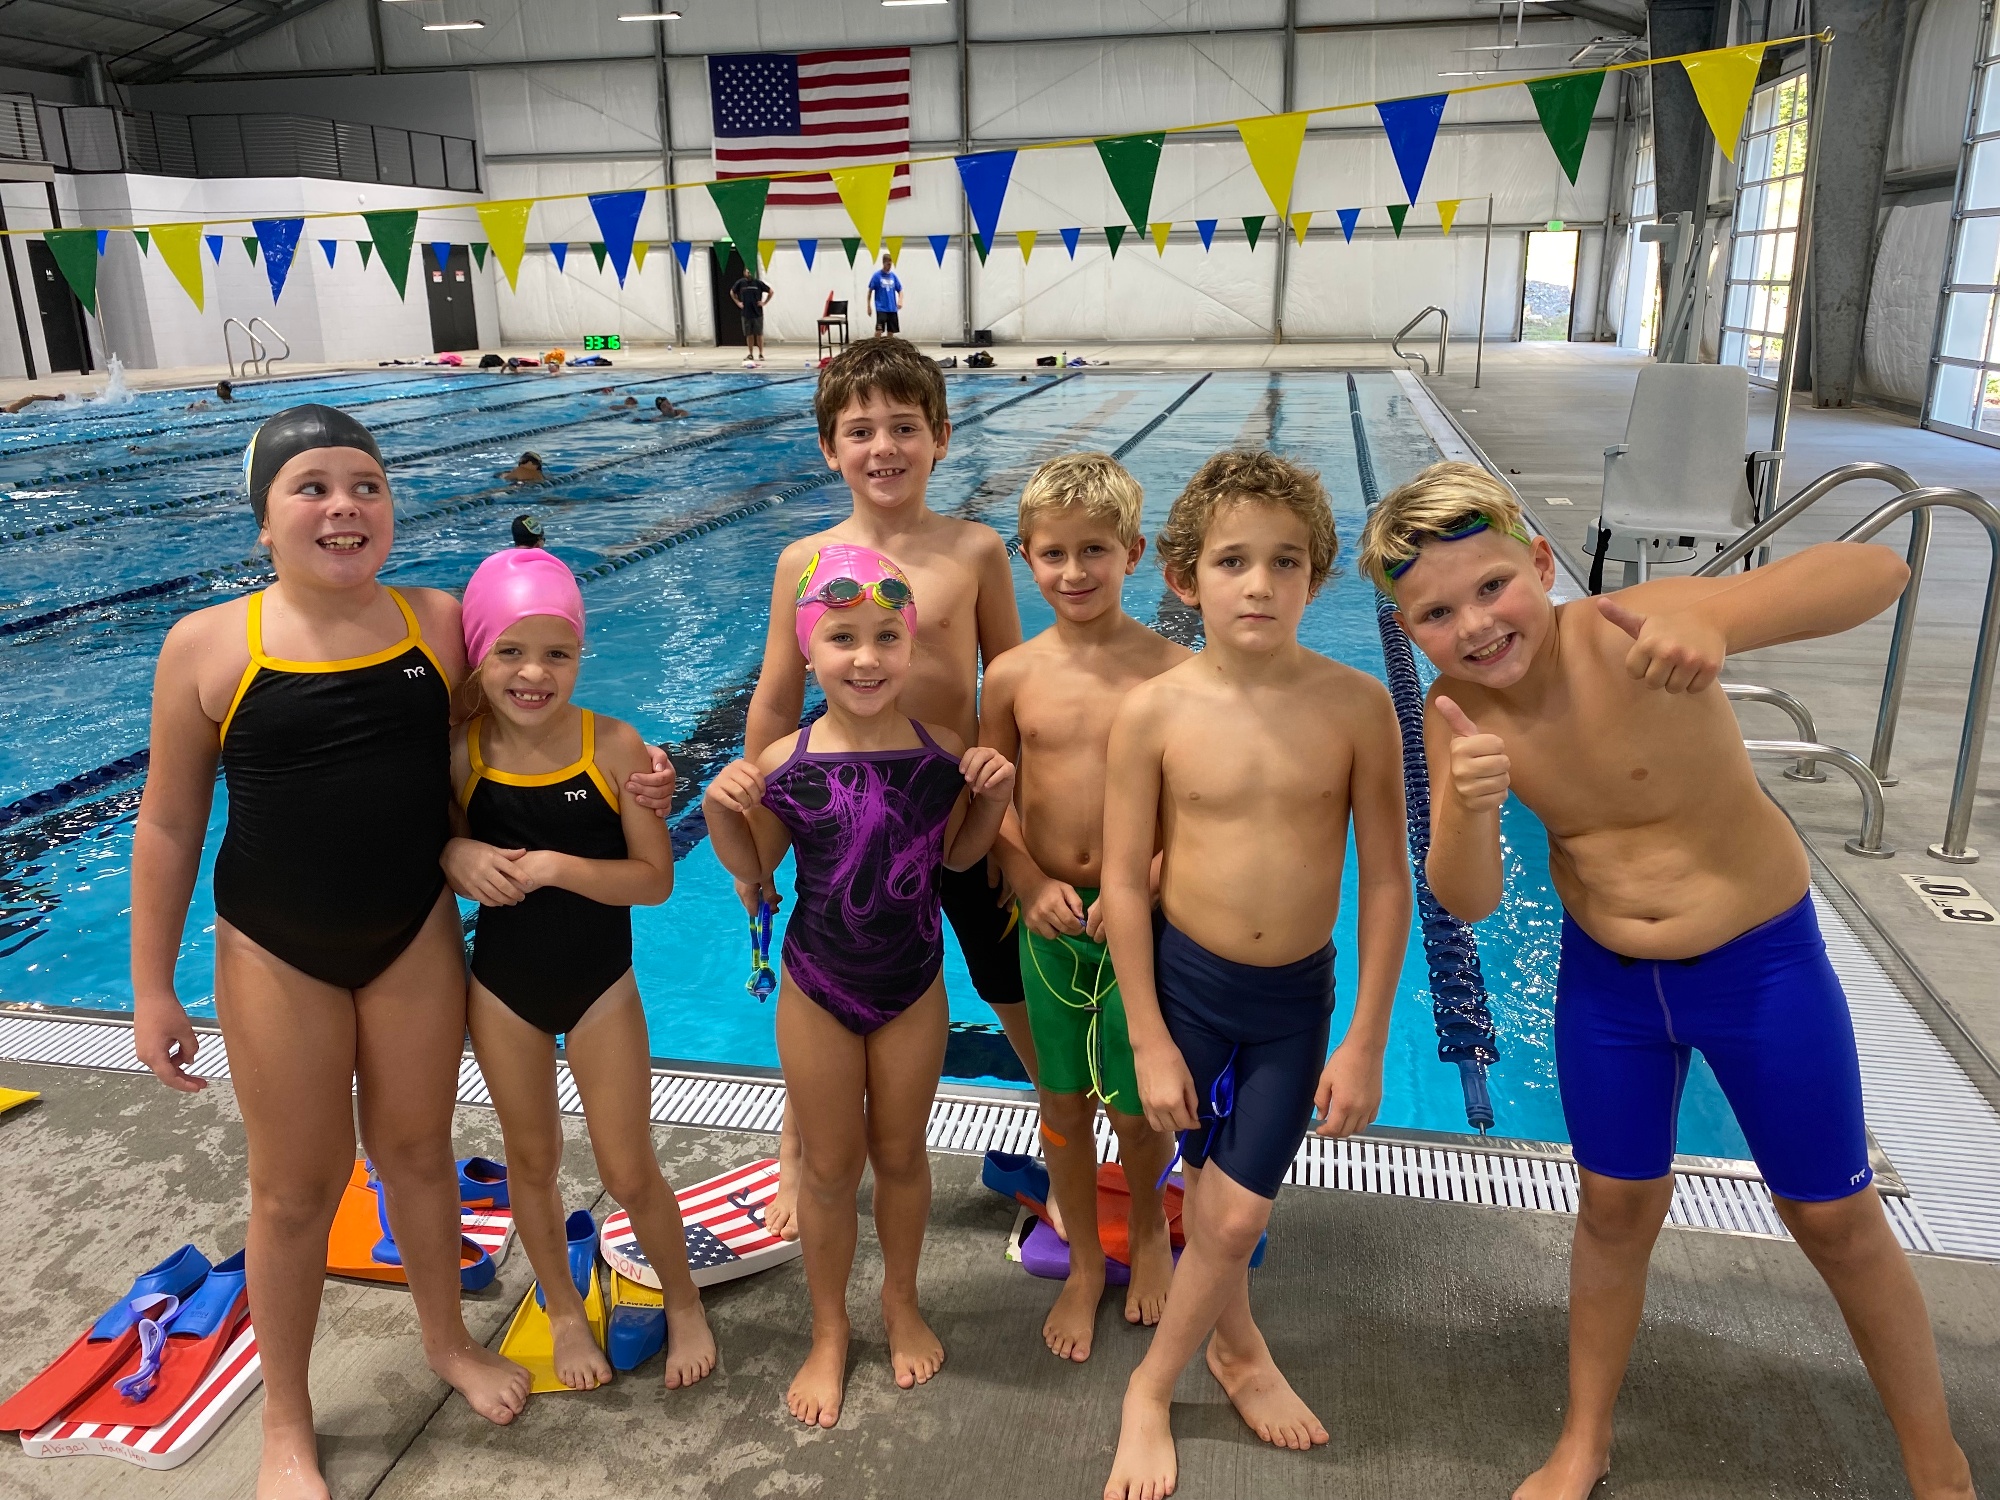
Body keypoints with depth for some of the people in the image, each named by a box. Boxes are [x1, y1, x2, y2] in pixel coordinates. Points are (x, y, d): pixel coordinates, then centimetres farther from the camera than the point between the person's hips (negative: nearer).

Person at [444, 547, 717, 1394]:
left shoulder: (614, 748, -18)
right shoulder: (461, 755, -12)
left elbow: (655, 878, -16)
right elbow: (437, 845, 3)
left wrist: (556, 866, -28)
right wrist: (457, 855, -19)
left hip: (600, 983, -2)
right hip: (503, 985, 3)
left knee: (629, 1173, 7)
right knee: (532, 1159, 19)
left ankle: (684, 1305, 34)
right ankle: (564, 1312, 43)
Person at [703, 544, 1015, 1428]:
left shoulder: (943, 752, -13)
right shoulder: (786, 764, -16)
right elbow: (753, 868, -1)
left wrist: (995, 793, -13)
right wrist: (721, 809, -19)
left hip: (914, 988, 1)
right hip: (817, 989, -1)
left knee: (900, 1155, 19)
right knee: (830, 1167, 15)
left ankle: (902, 1303, 45)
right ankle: (828, 1332, 37)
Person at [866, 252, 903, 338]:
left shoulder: (893, 276, 7)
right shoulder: (877, 275, -4)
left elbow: (900, 290, 11)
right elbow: (870, 291, 0)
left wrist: (900, 300, -8)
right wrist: (869, 306, -3)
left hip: (892, 308, 4)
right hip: (881, 308, -4)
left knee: (891, 331, 8)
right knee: (879, 330, -14)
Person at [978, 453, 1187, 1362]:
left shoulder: (1170, 671, -11)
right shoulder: (1012, 676, -3)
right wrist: (1034, 884, -10)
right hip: (1050, 916, 2)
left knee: (1137, 1105, 11)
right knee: (1063, 1102, 14)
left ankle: (1147, 1232, 43)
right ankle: (1083, 1264, 38)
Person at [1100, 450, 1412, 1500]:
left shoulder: (1356, 707, -12)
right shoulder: (1153, 714, -14)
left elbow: (1385, 879, -5)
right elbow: (1123, 881, -8)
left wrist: (1365, 1042, -4)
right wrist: (1150, 1041, -6)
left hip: (1298, 993, 1)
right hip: (1184, 979, 0)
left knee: (1233, 1215, 4)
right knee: (1215, 1203, 13)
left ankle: (1150, 1390, 31)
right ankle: (1237, 1345, 44)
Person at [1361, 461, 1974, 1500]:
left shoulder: (1632, 635, -29)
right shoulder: (1457, 714, -15)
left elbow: (1876, 571, -37)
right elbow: (1467, 902, -16)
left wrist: (1711, 622, -56)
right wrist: (1470, 805, -37)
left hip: (1761, 964, -3)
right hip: (1604, 982, 3)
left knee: (1835, 1219, 12)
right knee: (1615, 1207, 16)